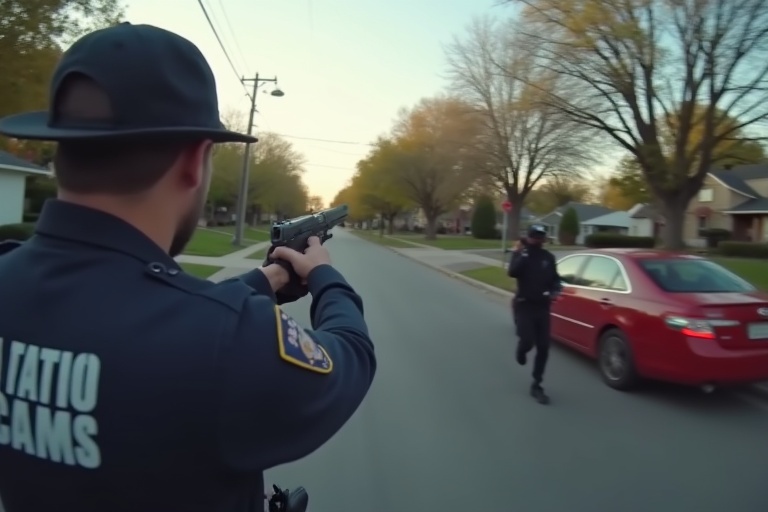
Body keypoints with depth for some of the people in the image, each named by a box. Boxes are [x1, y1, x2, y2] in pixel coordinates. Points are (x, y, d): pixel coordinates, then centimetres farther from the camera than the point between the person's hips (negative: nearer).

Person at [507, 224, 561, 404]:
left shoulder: (548, 257, 6)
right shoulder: (520, 255, -5)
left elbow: (555, 278, 16)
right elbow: (512, 272, -25)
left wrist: (555, 291, -3)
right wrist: (521, 254, -26)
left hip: (542, 307, 4)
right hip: (524, 306, -4)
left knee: (543, 348, 2)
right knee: (527, 341, -17)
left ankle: (536, 386, 15)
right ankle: (521, 351, 23)